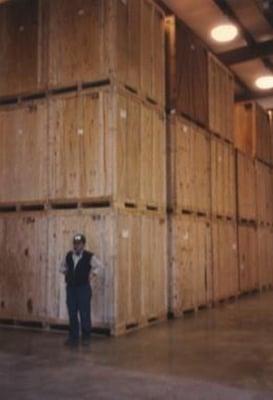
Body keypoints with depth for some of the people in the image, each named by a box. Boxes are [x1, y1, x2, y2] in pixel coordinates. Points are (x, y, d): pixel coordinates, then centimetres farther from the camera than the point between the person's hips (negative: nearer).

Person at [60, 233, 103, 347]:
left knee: (84, 313, -1)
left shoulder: (89, 256, -9)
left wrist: (92, 274, -8)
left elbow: (99, 265, -6)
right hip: (70, 287, 5)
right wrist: (66, 272, 6)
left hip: (83, 287, -4)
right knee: (72, 313, 8)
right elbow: (63, 266, 23)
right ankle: (73, 337, 18)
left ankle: (86, 337, 11)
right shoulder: (68, 255, 6)